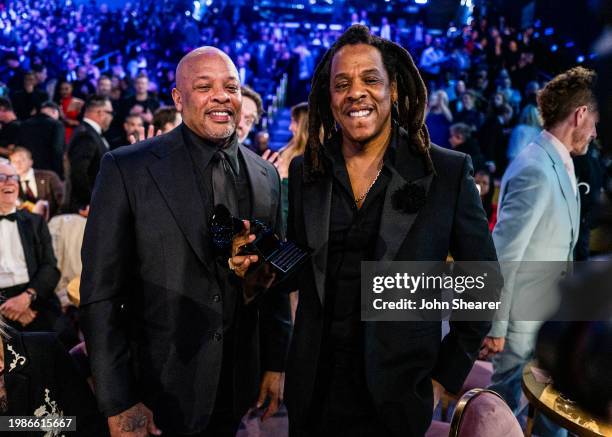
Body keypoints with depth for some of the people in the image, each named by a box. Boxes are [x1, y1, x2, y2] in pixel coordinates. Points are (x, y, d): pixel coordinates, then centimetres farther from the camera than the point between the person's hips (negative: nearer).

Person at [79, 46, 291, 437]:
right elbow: (101, 293, -12)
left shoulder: (266, 176, 3)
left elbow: (275, 280, 8)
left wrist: (276, 363, 7)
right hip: (158, 393, -3)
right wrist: (118, 404, -13)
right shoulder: (127, 168, -11)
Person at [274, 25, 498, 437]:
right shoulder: (305, 171, 0)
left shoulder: (449, 172, -8)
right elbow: (296, 274, 7)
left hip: (397, 392, -2)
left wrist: (447, 375, -2)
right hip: (314, 389, 3)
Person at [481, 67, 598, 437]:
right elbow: (503, 255, -25)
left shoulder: (560, 164, 6)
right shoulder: (536, 171, -24)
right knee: (506, 407, 10)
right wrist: (495, 327, -21)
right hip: (523, 318, -9)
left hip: (551, 314, 9)